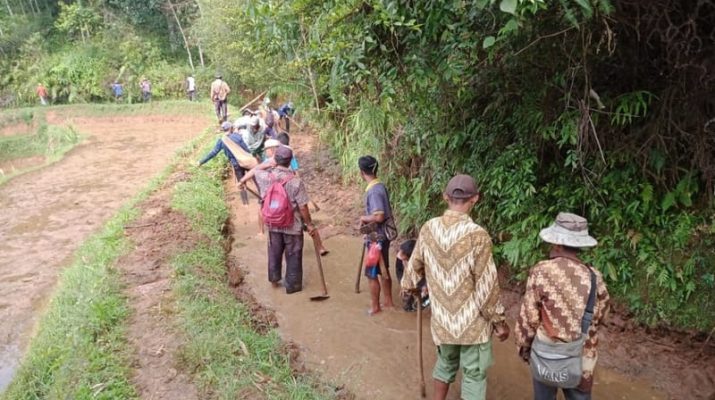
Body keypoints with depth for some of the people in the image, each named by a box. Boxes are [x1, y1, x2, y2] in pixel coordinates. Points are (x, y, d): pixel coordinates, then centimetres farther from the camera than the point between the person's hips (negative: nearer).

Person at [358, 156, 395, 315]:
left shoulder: (373, 191, -23)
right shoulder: (380, 187, 6)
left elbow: (379, 217, -30)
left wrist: (364, 218, -14)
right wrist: (368, 219, 10)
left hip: (376, 238, -9)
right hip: (382, 236, 9)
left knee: (372, 274, 5)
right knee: (383, 271, 20)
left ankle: (375, 306, 18)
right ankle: (389, 301, 32)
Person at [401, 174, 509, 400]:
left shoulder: (428, 228, -7)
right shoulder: (477, 235, -23)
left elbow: (415, 264, 9)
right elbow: (486, 287, -18)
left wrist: (407, 285, 31)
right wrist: (499, 321, -4)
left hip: (442, 319, 5)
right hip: (472, 322, -5)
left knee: (445, 363, 27)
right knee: (474, 374, 11)